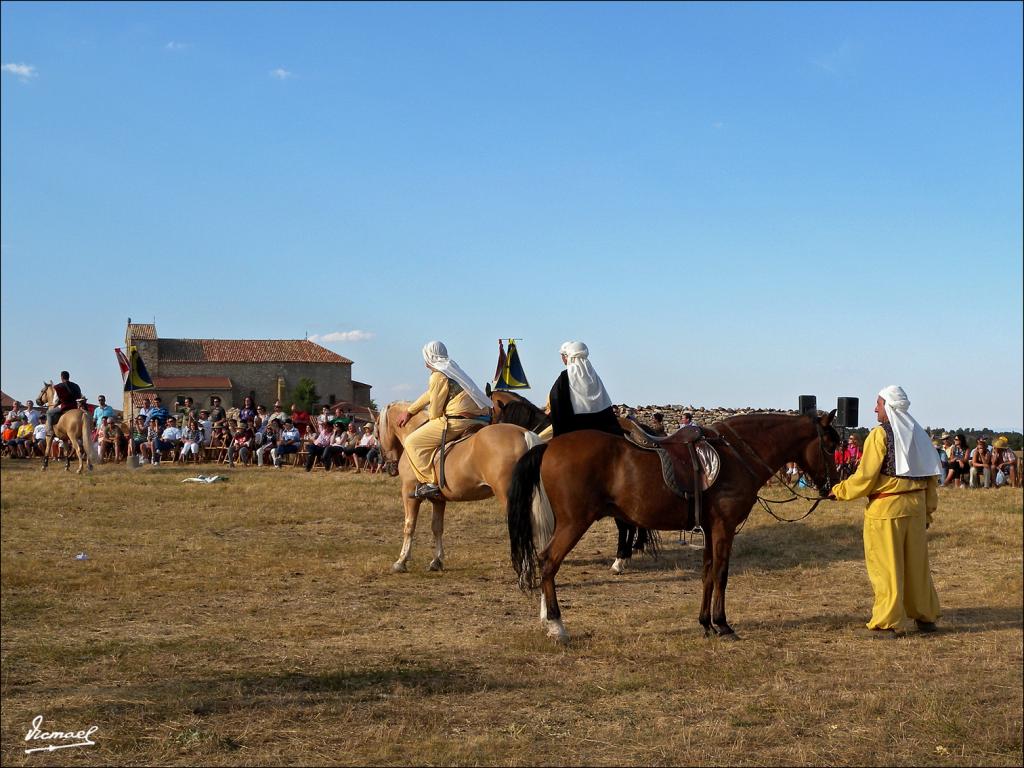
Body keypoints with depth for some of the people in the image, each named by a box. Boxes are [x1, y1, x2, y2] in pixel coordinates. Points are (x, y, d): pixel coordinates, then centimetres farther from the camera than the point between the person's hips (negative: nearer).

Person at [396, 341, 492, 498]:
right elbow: (428, 395, 30)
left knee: (412, 442, -5)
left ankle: (429, 482, -14)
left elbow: (434, 411, -7)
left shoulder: (438, 376, -9)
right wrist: (409, 412, 34)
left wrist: (431, 422, 14)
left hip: (456, 422, -10)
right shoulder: (450, 370, 21)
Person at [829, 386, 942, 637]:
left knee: (886, 566, 0)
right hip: (915, 507, 7)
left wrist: (838, 491, 1)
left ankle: (887, 624, 4)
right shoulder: (919, 435, 10)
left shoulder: (880, 435, -12)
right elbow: (931, 477, 13)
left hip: (885, 508, -7)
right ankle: (926, 616, 26)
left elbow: (865, 478, -13)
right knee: (917, 563, 17)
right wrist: (928, 509, 20)